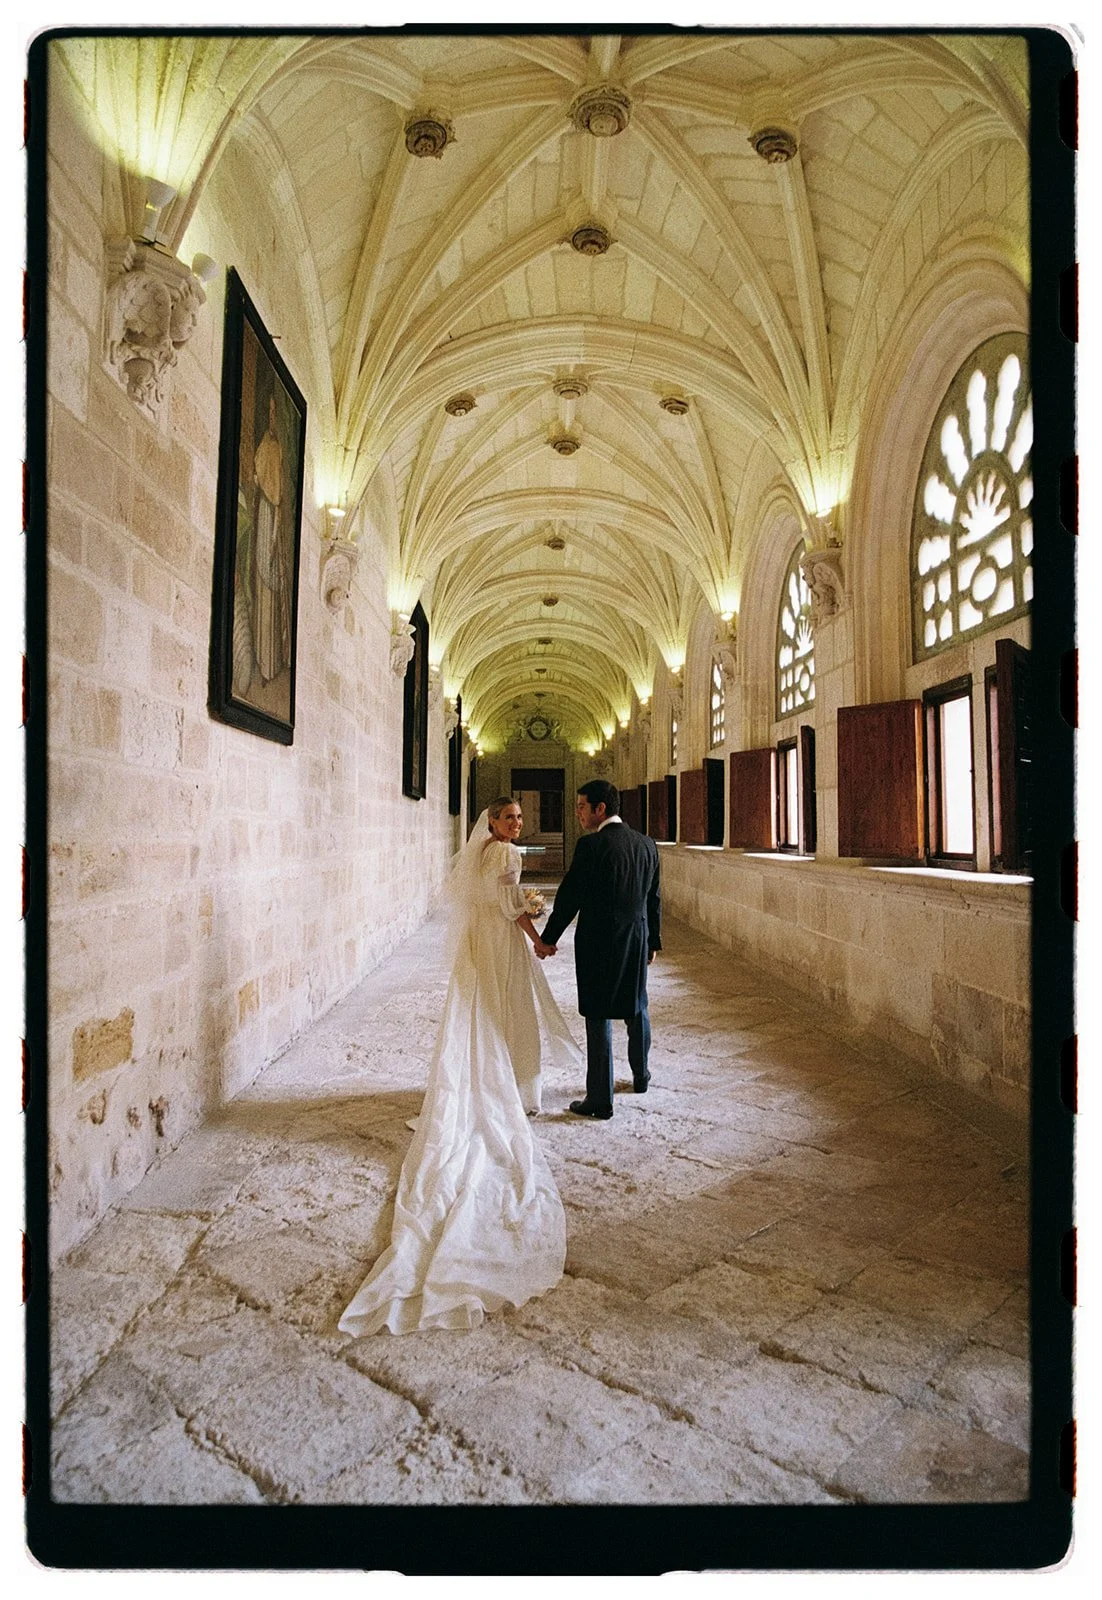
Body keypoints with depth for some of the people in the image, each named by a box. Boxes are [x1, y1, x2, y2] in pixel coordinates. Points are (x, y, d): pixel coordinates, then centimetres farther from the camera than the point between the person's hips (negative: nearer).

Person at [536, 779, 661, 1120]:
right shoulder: (647, 844, 4)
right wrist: (652, 941, 21)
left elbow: (570, 896, -13)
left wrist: (548, 938, -2)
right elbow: (653, 899, 11)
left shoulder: (591, 845, -16)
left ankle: (600, 1101, 8)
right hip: (637, 942, 6)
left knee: (598, 1019, 2)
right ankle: (641, 1075, 41)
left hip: (598, 943, -6)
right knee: (636, 1010, 23)